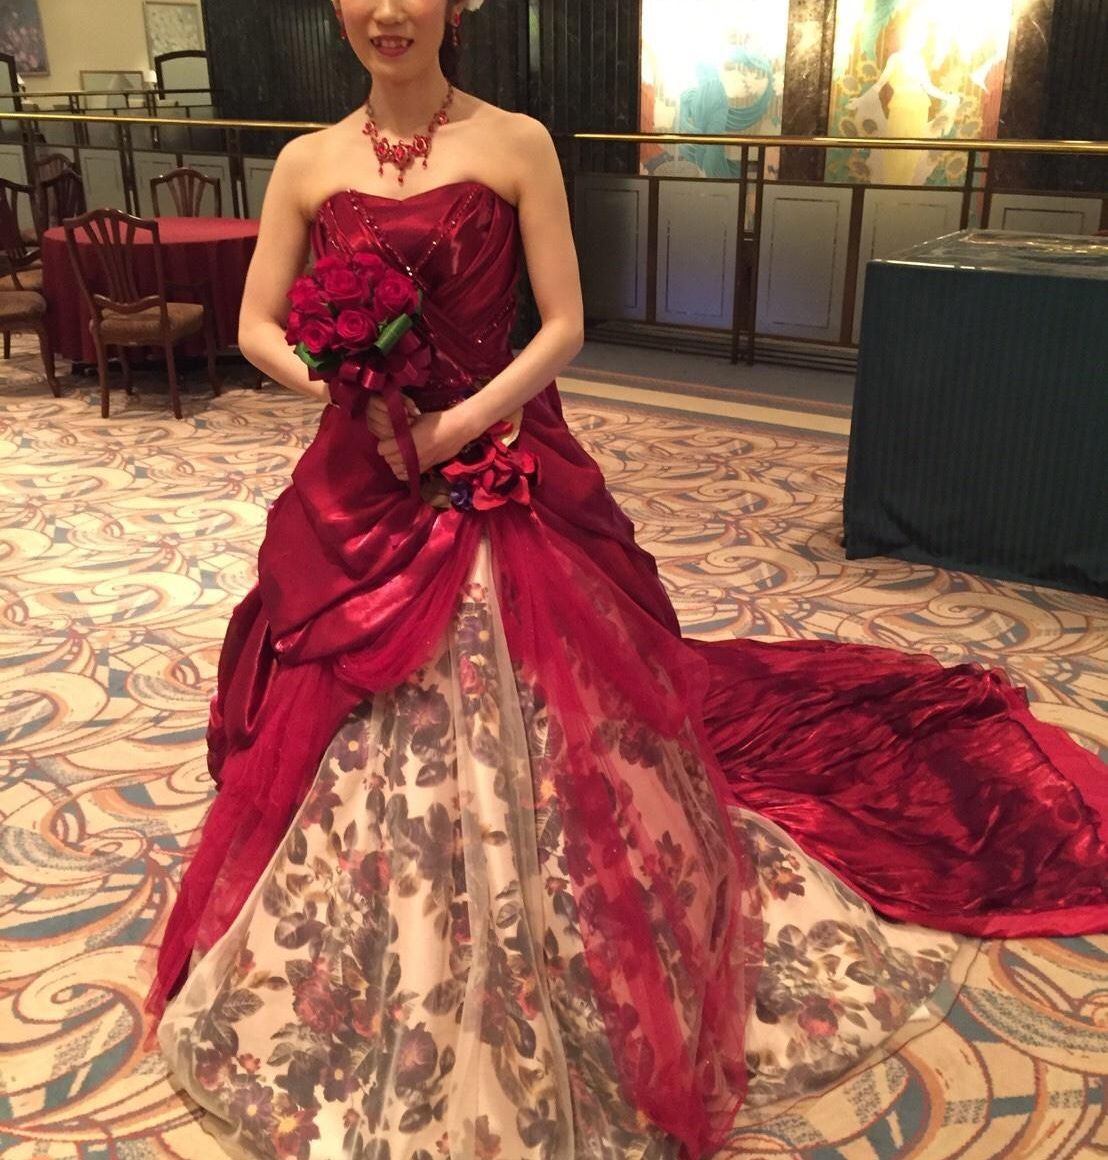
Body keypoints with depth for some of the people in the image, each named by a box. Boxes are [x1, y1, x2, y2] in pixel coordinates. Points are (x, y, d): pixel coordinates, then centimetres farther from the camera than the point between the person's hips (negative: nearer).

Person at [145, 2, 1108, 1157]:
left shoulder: (515, 145, -2)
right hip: (359, 494, 3)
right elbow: (256, 326, 6)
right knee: (352, 753, 9)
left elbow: (563, 326, -5)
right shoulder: (309, 162, 6)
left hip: (499, 480, -2)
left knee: (525, 744, 3)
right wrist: (327, 380, -13)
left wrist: (457, 425, -16)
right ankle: (364, 1001, 35)